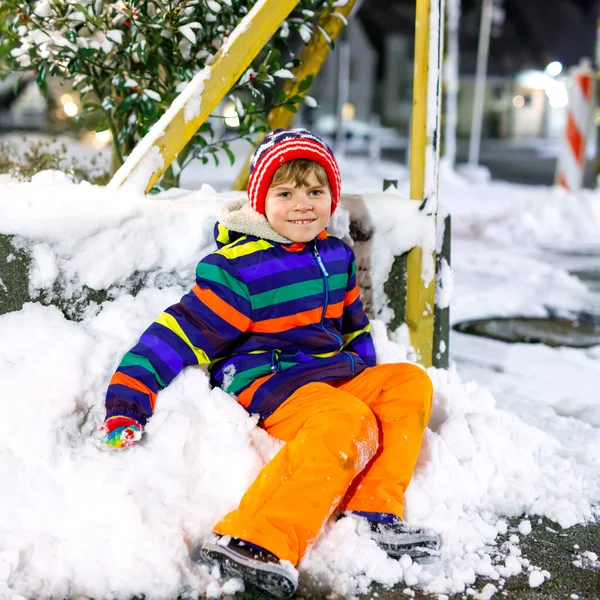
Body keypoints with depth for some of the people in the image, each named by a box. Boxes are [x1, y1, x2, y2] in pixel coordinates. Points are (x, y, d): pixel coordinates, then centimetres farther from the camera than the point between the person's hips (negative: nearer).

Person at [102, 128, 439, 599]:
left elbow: (354, 327, 27)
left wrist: (368, 380, 22)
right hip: (266, 383, -8)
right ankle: (254, 543, -43)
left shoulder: (337, 256, 11)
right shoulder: (238, 269, -11)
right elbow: (181, 332, -14)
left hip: (335, 375, 8)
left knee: (410, 382, -8)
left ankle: (371, 512, -20)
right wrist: (128, 399, -18)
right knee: (346, 422, -32)